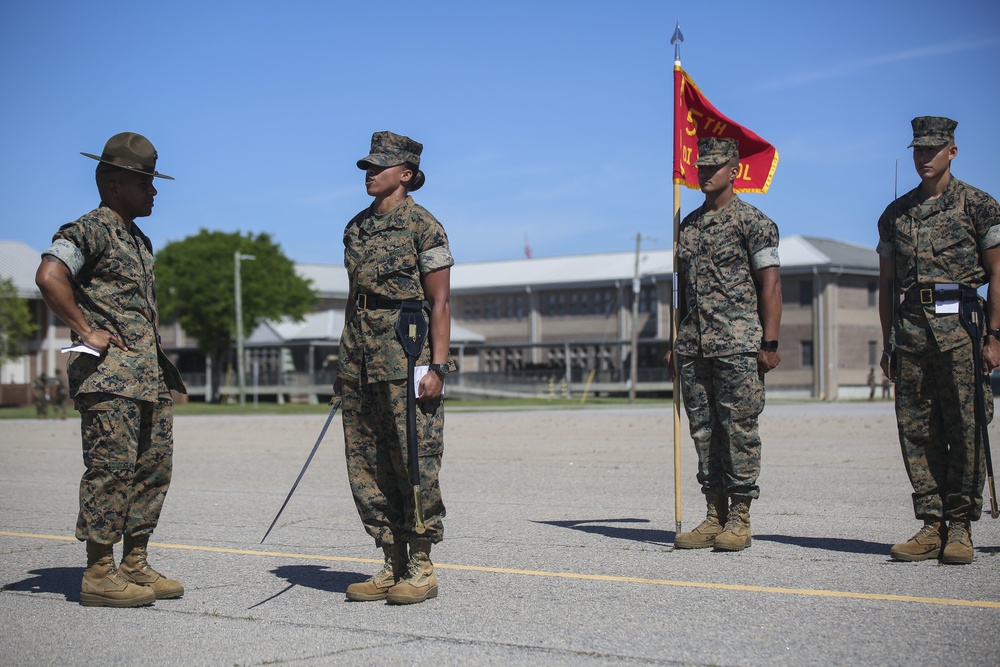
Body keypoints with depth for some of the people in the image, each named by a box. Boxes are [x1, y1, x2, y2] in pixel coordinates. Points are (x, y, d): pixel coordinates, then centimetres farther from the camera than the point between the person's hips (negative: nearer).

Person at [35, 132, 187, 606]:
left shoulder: (139, 240, 22)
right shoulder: (89, 230, -7)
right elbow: (49, 277, -25)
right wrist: (86, 331, -19)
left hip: (148, 372, 9)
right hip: (109, 373, -9)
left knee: (154, 467, 9)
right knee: (112, 467, -9)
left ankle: (135, 566, 17)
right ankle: (99, 575, -3)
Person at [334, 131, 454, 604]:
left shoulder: (423, 226, -4)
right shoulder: (356, 228, 16)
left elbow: (440, 303, -7)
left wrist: (437, 365, -15)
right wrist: (344, 364, 18)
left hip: (407, 354, -7)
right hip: (361, 359, 7)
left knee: (414, 461, -5)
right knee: (367, 465, 7)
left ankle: (421, 569, 3)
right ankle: (393, 565, 15)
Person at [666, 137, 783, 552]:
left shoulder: (753, 222, -2)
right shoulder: (688, 225, 17)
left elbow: (769, 284, -7)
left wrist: (769, 343, -13)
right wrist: (676, 342, 15)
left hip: (738, 346, -6)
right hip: (694, 347, 6)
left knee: (739, 429, -4)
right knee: (704, 431, 7)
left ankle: (739, 520, 2)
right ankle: (714, 517, 13)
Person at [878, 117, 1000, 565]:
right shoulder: (895, 214, 15)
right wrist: (888, 345, 12)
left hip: (960, 328, -4)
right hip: (911, 330, 4)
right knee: (916, 431, 2)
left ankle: (961, 527, 4)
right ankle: (932, 525, 8)